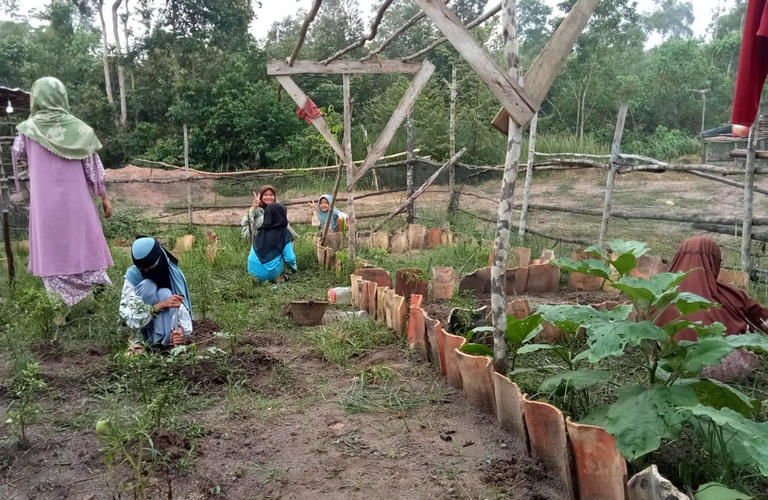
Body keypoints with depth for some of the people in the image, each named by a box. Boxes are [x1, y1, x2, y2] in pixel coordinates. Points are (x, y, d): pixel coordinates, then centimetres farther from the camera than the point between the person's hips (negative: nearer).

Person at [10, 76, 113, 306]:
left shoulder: (29, 129, -3)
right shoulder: (78, 128, -4)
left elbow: (17, 153, 17)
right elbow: (93, 166, -1)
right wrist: (105, 197, 7)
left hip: (45, 202, 0)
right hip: (76, 200, 0)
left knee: (52, 252, 6)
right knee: (84, 246, 10)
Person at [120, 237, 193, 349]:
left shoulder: (173, 273, -16)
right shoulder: (133, 274, -20)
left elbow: (183, 305, -18)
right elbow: (127, 313, -24)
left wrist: (180, 328, -39)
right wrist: (161, 305, -36)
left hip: (167, 320, 1)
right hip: (143, 323, -1)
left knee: (165, 293, -28)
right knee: (147, 285, -27)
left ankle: (166, 341, -29)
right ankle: (147, 336, -25)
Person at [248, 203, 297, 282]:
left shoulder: (259, 232, 7)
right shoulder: (284, 233, -5)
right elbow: (289, 258, -8)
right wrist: (294, 268, 13)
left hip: (253, 271, 4)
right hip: (270, 274, -4)